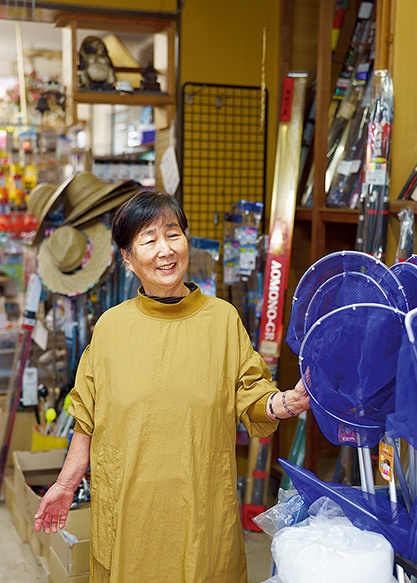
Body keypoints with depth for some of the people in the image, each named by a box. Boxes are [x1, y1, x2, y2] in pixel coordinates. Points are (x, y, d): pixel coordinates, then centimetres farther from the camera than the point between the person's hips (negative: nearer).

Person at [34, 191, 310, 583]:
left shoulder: (224, 318, -1)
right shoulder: (111, 326, 0)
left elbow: (249, 400, 1)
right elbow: (88, 419, 7)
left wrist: (287, 402, -18)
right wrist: (66, 484, 9)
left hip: (203, 504, 0)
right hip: (126, 505, 1)